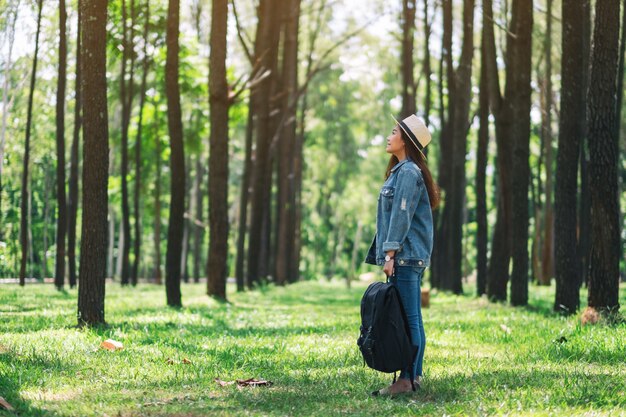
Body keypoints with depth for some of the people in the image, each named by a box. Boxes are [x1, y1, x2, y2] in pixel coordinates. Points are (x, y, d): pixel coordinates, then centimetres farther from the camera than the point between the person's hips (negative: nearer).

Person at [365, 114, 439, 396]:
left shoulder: (408, 172, -11)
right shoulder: (401, 170, 19)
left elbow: (401, 217, -17)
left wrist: (390, 254, -20)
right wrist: (388, 254, 19)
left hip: (406, 256, -10)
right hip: (408, 256, 10)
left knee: (408, 318, -10)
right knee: (412, 318, 11)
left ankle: (405, 380, -10)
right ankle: (415, 375, 15)